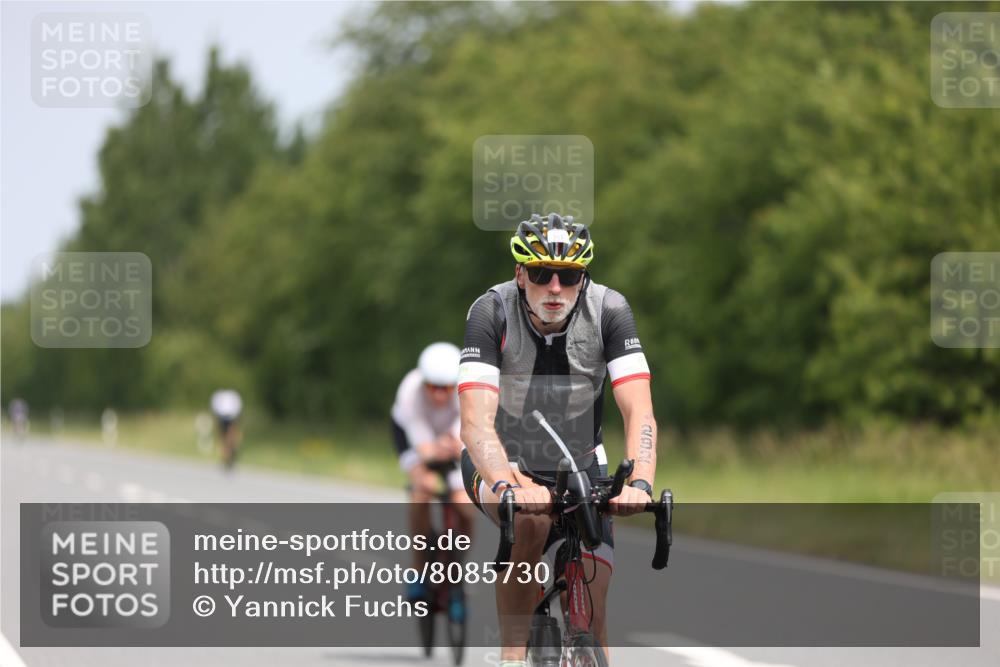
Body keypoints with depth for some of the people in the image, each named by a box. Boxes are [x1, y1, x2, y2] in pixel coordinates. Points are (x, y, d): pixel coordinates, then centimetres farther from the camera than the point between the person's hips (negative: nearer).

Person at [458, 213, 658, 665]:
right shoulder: (492, 312, -24)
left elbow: (639, 412, -27)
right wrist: (508, 485, -53)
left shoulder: (608, 310, -20)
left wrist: (639, 484, -46)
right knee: (530, 519, -36)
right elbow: (476, 421, -34)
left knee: (590, 615, -12)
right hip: (501, 463, -2)